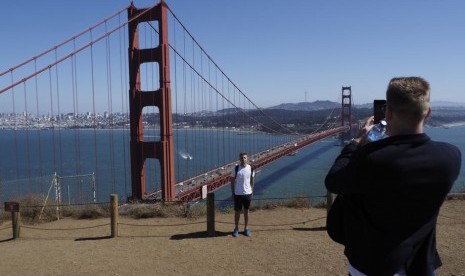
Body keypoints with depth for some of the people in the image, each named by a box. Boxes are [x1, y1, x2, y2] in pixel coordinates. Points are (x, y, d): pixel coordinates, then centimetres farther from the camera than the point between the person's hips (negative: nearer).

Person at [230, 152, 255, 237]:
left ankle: (246, 228, 26)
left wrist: (252, 191, 6)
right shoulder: (236, 168, -7)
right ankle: (236, 228, 23)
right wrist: (232, 192, -2)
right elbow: (232, 180, -1)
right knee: (237, 211, 8)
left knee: (246, 211, 12)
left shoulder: (250, 168, -2)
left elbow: (252, 180, 8)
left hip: (248, 193, 1)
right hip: (238, 194, -1)